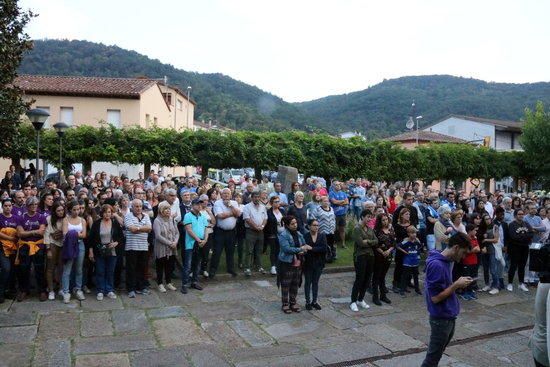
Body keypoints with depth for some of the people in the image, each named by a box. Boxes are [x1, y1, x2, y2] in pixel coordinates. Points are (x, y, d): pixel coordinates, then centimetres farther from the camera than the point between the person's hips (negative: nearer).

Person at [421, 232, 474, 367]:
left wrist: (457, 283, 3)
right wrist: (457, 285, -17)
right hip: (441, 319, -9)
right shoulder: (436, 265, -25)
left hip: (449, 317, 9)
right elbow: (435, 297, -25)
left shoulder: (446, 261, 5)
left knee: (437, 354, 21)